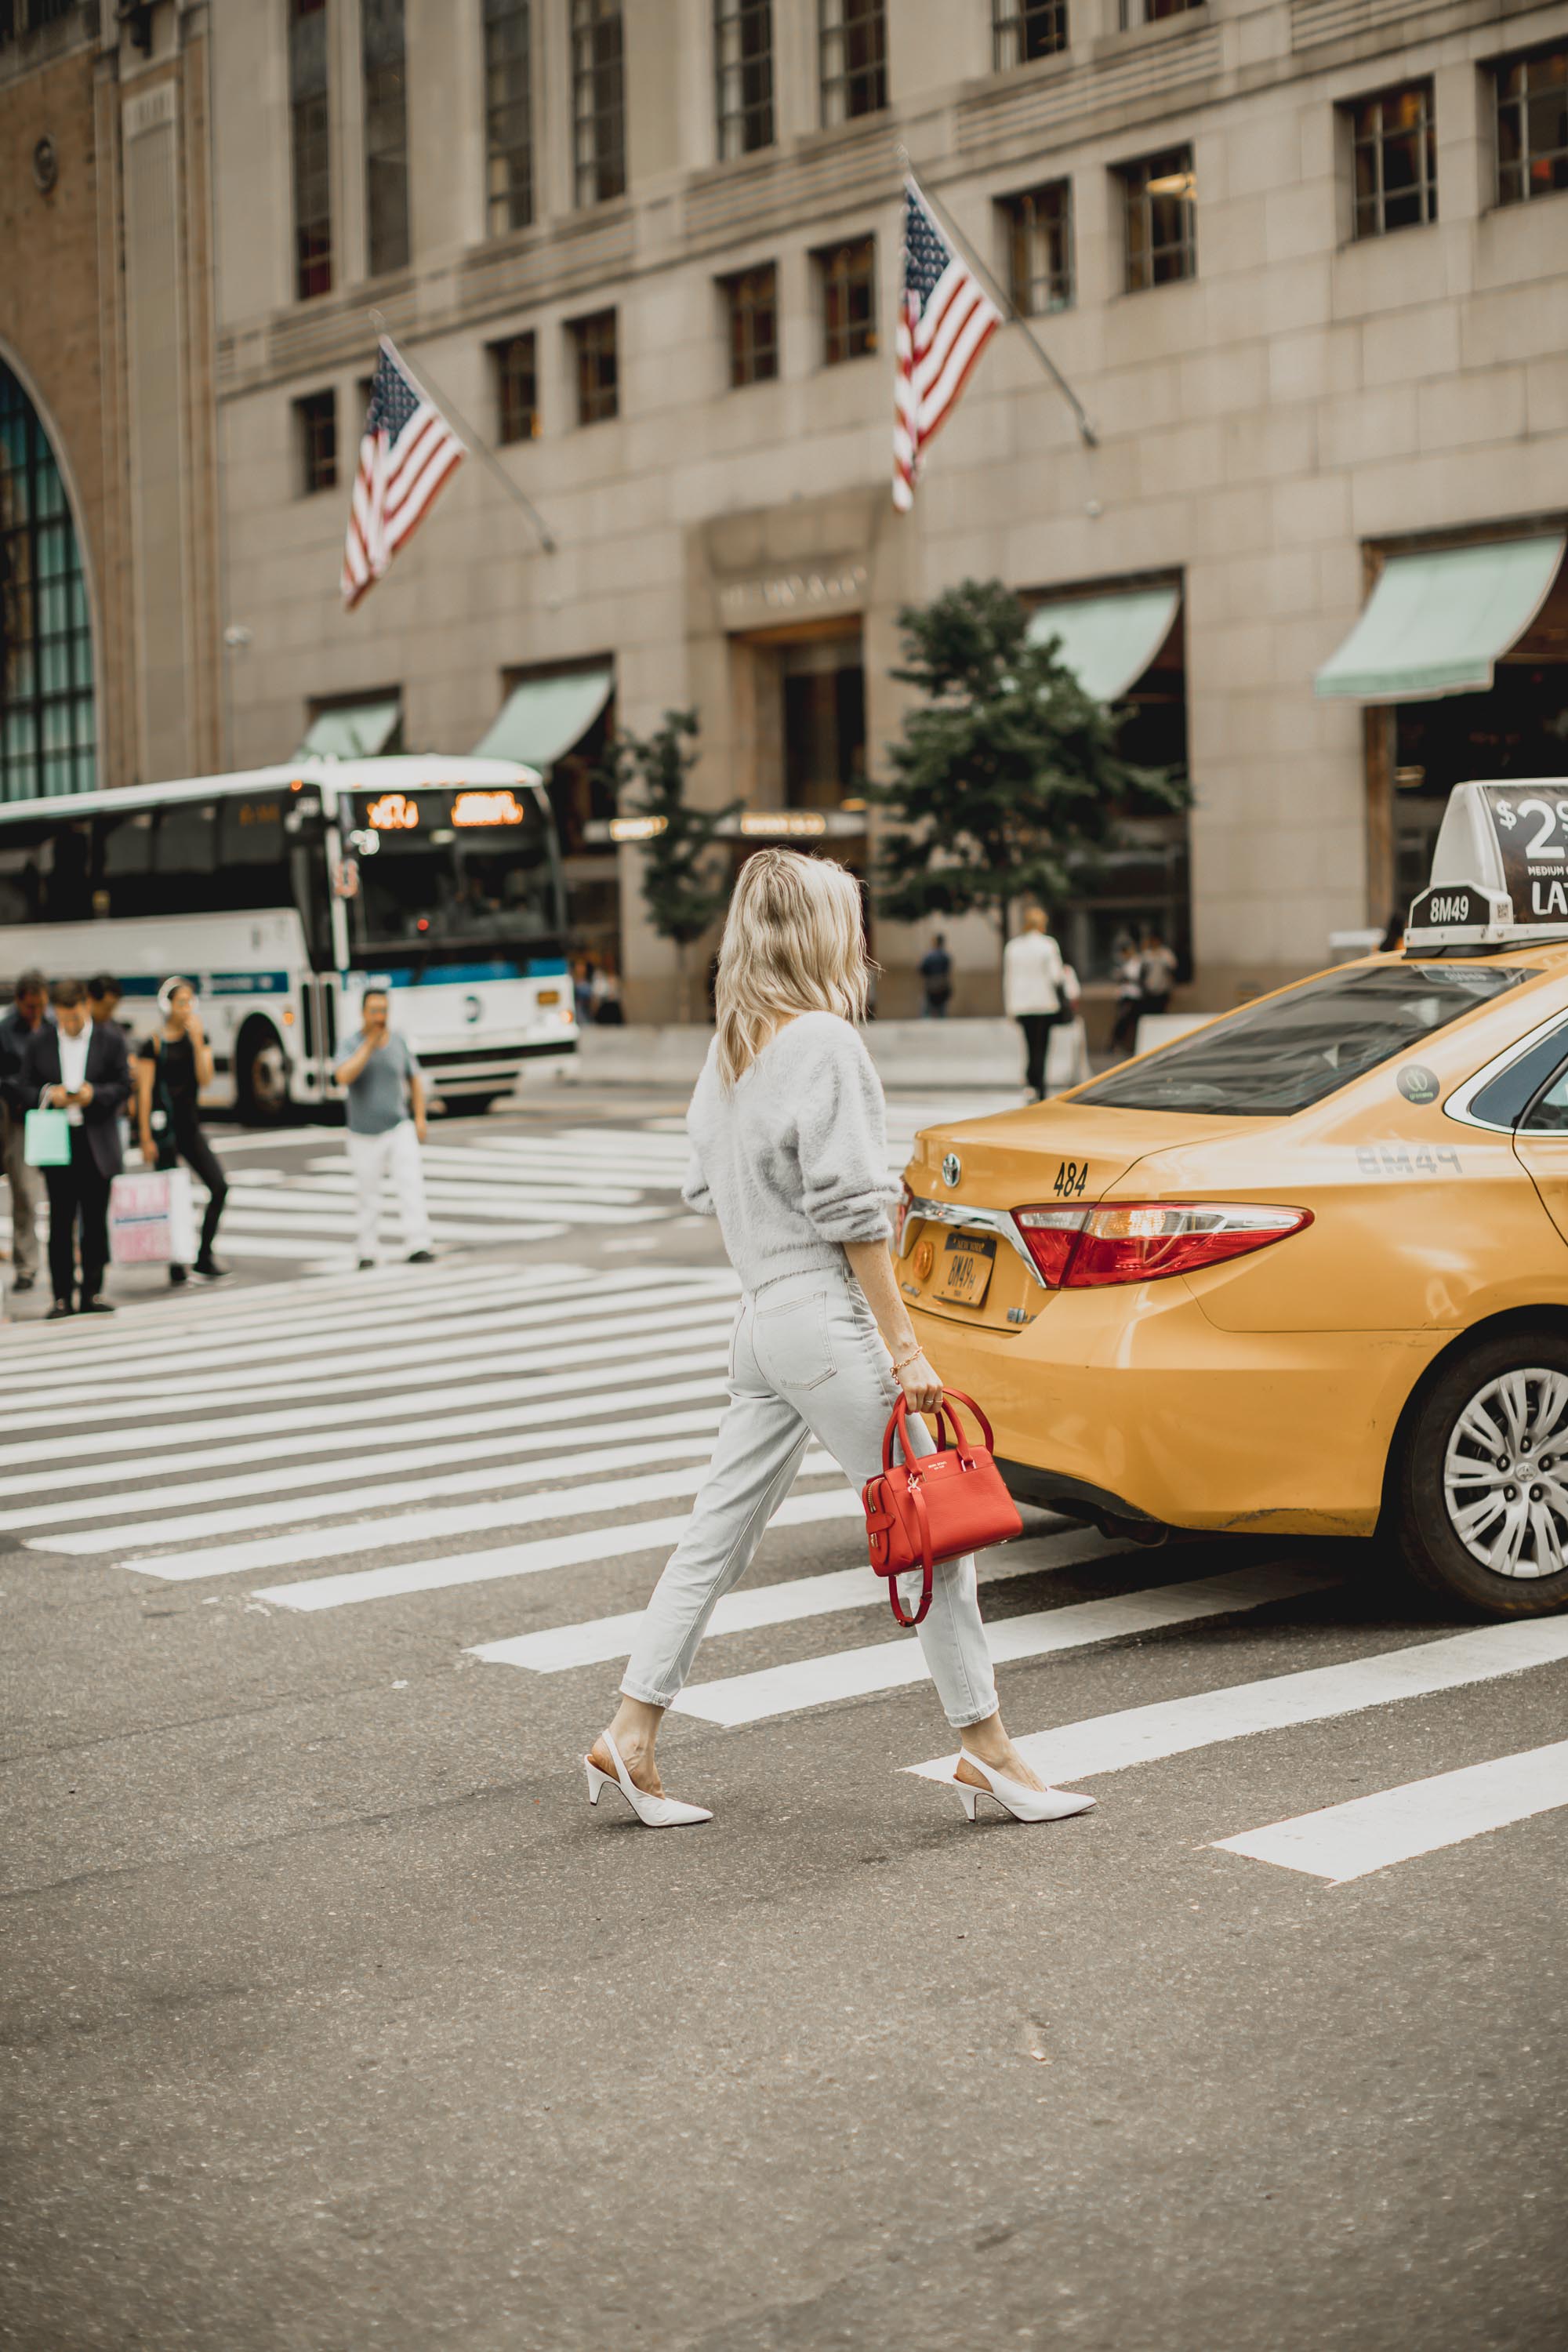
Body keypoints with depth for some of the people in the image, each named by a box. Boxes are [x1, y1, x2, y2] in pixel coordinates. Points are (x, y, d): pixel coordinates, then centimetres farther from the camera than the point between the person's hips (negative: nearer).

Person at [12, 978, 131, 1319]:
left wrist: (95, 1094, -15)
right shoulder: (39, 1041, 7)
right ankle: (62, 1297, 3)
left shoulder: (109, 1039, 3)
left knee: (96, 1220, 4)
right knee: (60, 1221, -1)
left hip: (97, 1144, 0)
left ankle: (91, 1292, 11)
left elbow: (124, 1086, 3)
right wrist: (48, 1095, -12)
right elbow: (22, 1089, 7)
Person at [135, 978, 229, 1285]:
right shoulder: (153, 1044, -7)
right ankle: (175, 1265, 10)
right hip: (163, 1128, -5)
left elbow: (205, 1079, -5)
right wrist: (146, 1139, -13)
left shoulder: (198, 1038, 7)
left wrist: (198, 1042, -14)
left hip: (190, 1126, 5)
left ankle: (204, 1257, 2)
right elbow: (145, 1092, -9)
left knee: (219, 1185, -6)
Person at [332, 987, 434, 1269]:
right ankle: (367, 1254, 23)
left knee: (411, 1183, -16)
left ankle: (418, 1248, -21)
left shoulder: (399, 1042, 0)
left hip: (399, 1129, 1)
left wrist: (420, 1118, 4)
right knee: (368, 1195, 8)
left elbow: (415, 1079, 12)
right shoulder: (351, 1045, -9)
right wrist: (370, 1045, -29)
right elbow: (343, 1077, -29)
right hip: (364, 1136, -1)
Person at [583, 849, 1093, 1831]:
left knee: (721, 1533, 13)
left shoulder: (730, 1050, 14)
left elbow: (706, 1188, 18)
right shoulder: (823, 1040, -12)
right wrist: (906, 1347, -14)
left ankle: (631, 1738, 16)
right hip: (825, 1316, -9)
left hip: (762, 1316, 9)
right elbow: (852, 1213, -16)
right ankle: (988, 1751, 5)